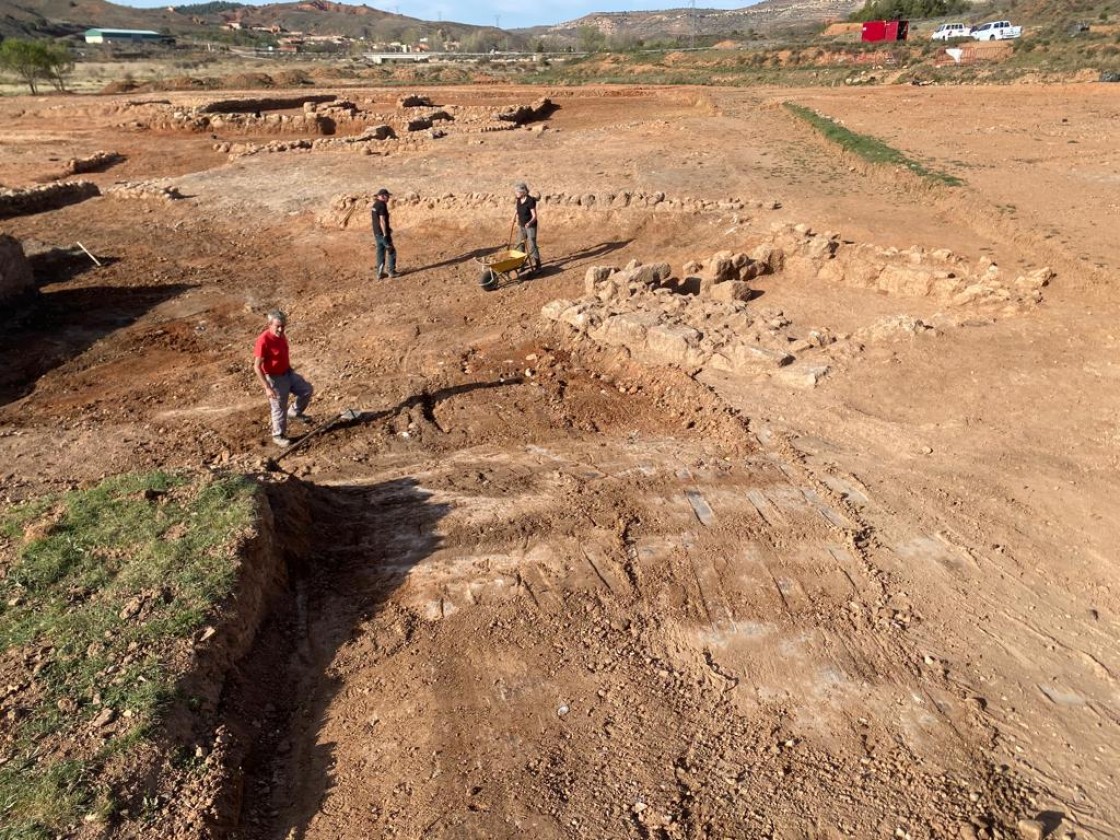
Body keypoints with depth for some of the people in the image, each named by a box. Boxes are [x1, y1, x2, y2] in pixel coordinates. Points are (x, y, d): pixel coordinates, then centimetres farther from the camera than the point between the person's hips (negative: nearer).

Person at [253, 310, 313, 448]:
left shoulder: (281, 335, -4)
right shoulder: (263, 340, -29)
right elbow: (257, 367, -26)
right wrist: (267, 388, -28)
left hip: (288, 373, 8)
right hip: (275, 379, -8)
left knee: (307, 389, 16)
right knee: (279, 408, 6)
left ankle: (295, 412, 39)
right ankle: (278, 436, 27)